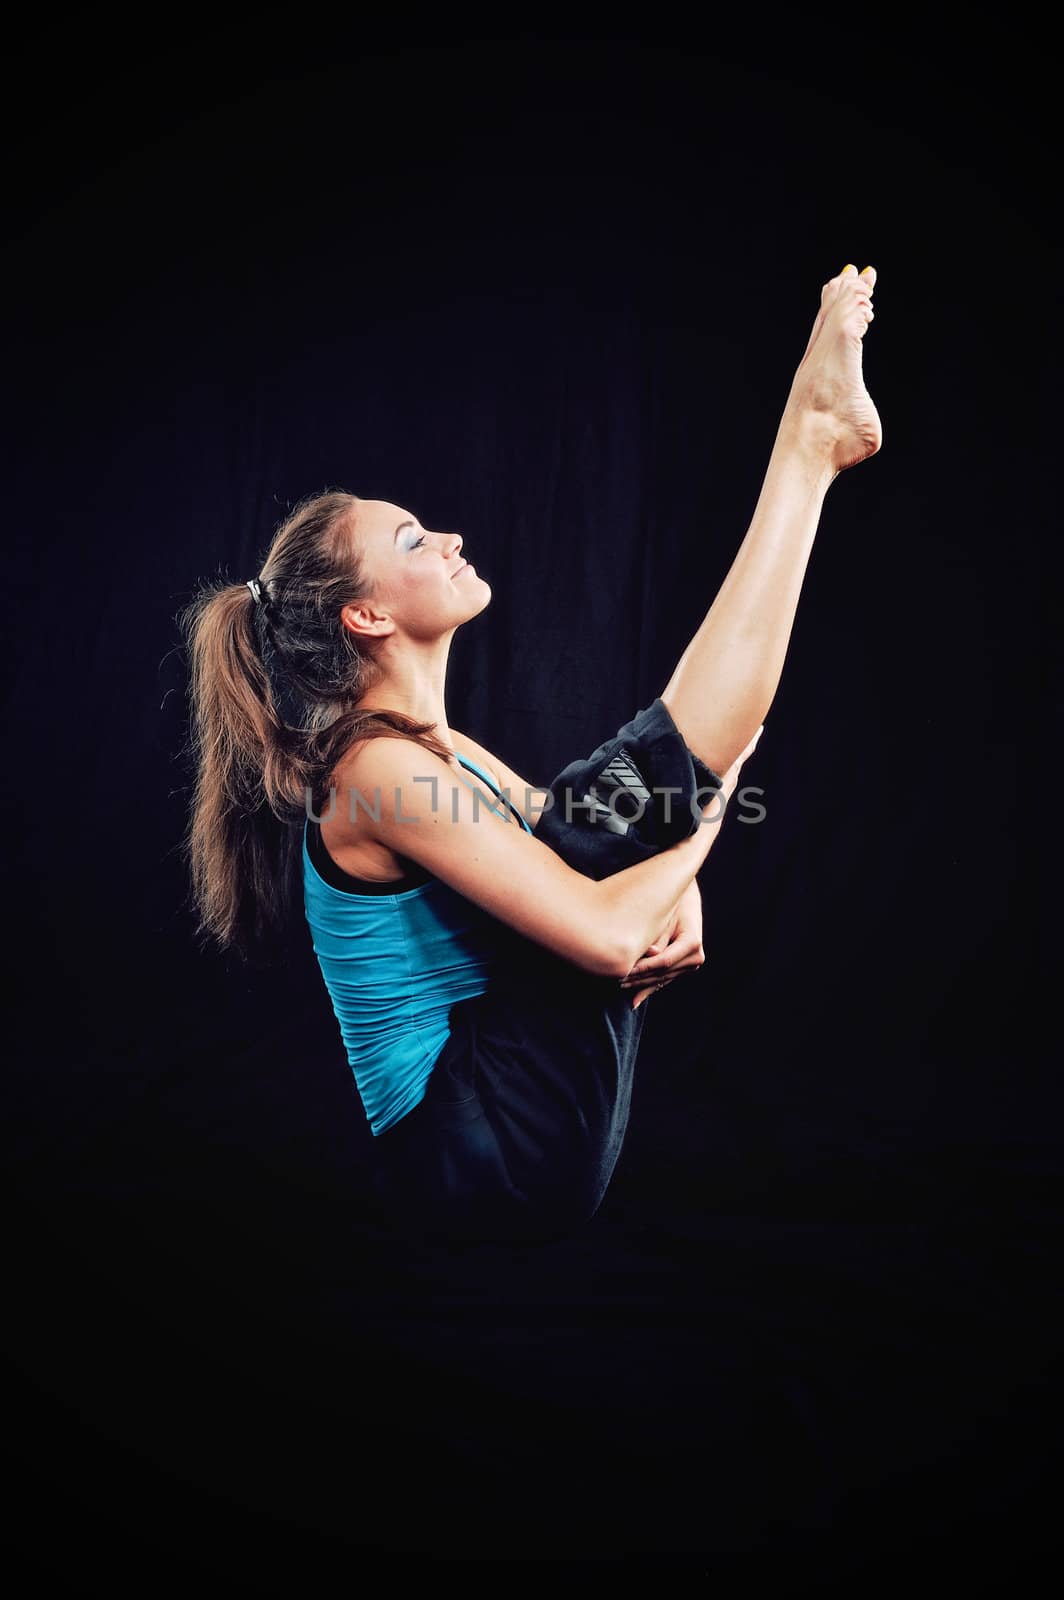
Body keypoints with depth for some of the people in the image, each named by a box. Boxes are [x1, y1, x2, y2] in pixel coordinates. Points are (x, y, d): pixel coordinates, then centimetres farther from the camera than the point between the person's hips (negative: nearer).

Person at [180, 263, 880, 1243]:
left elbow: (580, 849, 16)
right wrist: (705, 814, -9)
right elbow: (608, 936, -27)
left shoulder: (435, 748, 11)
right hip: (492, 1152, -10)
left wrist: (677, 892, -7)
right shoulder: (377, 767, -19)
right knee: (636, 781, -13)